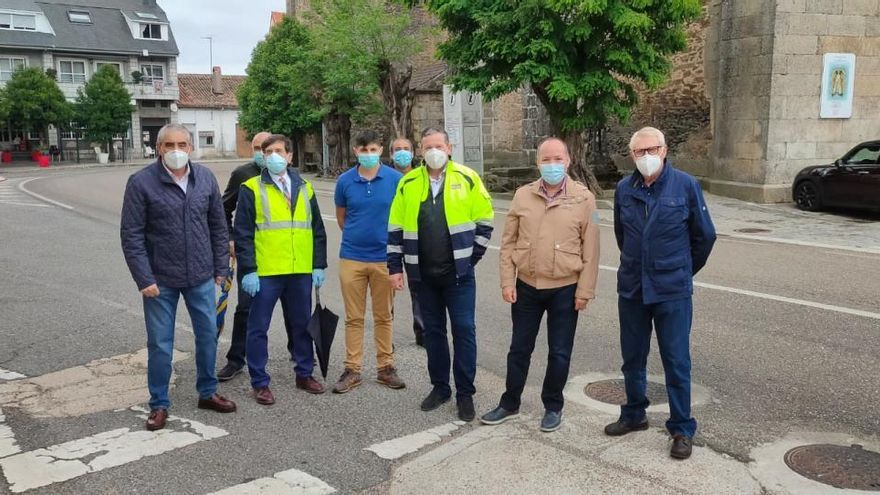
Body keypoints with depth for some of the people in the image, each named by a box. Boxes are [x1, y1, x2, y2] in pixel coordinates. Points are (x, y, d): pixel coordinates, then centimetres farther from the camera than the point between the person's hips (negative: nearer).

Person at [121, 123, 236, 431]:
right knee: (160, 344, 7)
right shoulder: (141, 182, -10)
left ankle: (208, 393, 32)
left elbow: (218, 226, 8)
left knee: (208, 336, 13)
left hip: (201, 277, 3)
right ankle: (159, 405, 23)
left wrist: (221, 267, 7)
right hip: (160, 279, -3)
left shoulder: (205, 178, 1)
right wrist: (144, 279, -13)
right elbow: (131, 235, -9)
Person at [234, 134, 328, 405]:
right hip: (265, 273, -3)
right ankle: (260, 382, 14)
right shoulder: (251, 189, -1)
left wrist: (319, 265, 7)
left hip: (301, 272, 4)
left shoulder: (304, 188, 11)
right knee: (258, 328, 3)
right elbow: (243, 233, -5)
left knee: (301, 324, 13)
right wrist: (248, 270, -11)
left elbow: (317, 230, 13)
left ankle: (304, 374, 28)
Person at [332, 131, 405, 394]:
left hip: (384, 257, -1)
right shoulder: (345, 180, 1)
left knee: (384, 316, 9)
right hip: (351, 257, 1)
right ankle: (352, 369, 16)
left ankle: (386, 367, 21)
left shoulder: (395, 179, -3)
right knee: (354, 318, 7)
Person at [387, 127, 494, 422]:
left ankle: (465, 394, 11)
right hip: (424, 274, 3)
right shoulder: (408, 183, 3)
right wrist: (395, 267, 3)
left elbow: (485, 220, 0)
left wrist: (471, 257, -2)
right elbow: (396, 228, 6)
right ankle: (440, 387, 27)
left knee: (464, 330, 0)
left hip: (459, 274, -3)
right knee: (433, 331, 12)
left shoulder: (467, 179, -4)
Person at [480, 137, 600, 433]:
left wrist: (585, 290, -7)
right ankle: (510, 404, 30)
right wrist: (507, 281, -2)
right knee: (519, 348, 14)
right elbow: (508, 242, 3)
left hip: (565, 289, -2)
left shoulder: (583, 198, -6)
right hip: (526, 286, 2)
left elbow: (590, 250, -5)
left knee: (559, 352, 9)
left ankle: (553, 407, 28)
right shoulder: (522, 195, 0)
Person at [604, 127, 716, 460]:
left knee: (676, 361, 3)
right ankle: (634, 415, 33)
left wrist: (683, 270, 11)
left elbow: (705, 235, 3)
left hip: (673, 291, -3)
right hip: (631, 288, 4)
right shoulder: (624, 189, 2)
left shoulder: (686, 185, -8)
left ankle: (682, 429, 16)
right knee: (632, 358, 15)